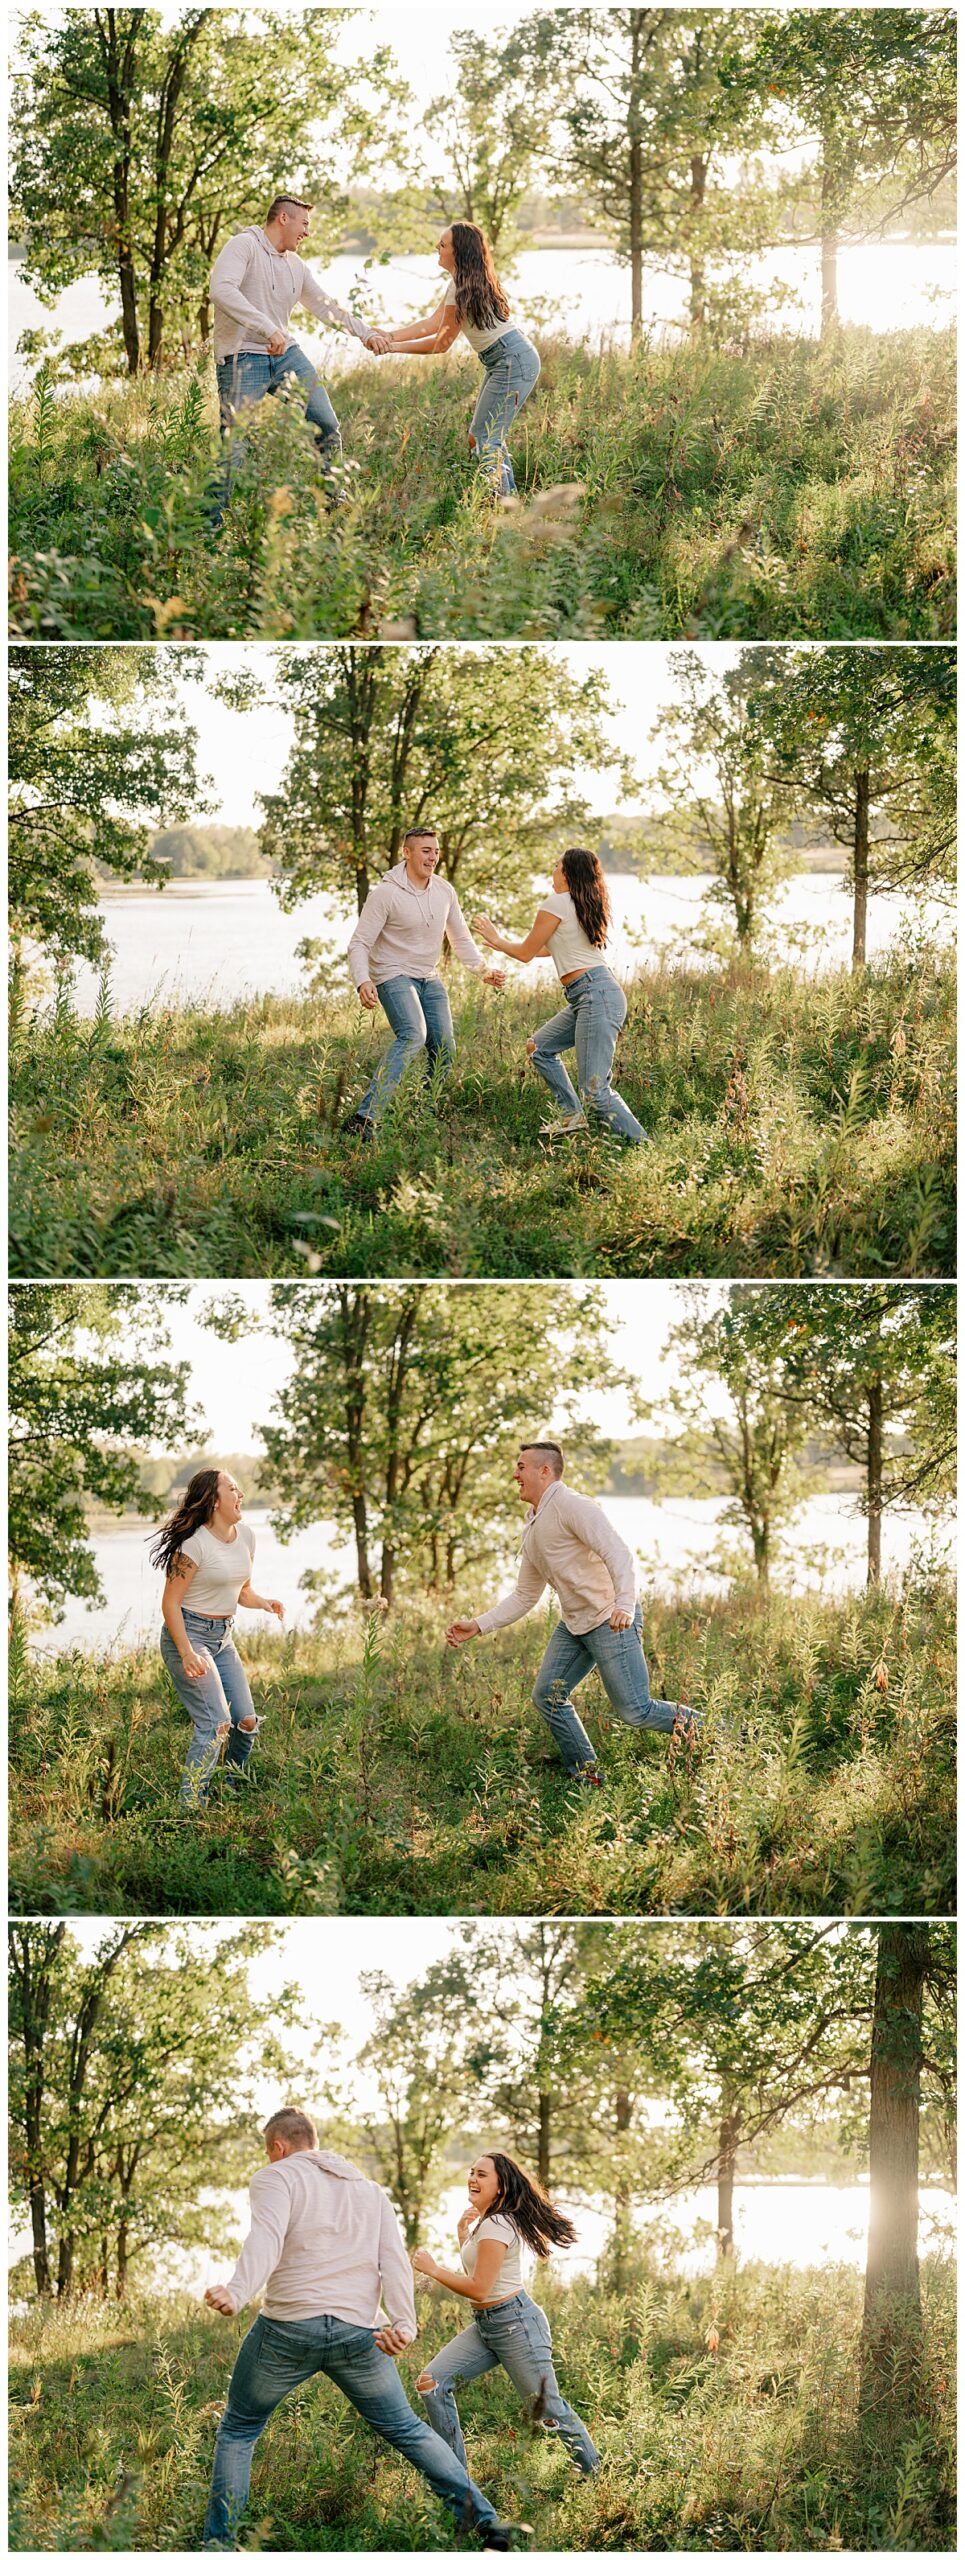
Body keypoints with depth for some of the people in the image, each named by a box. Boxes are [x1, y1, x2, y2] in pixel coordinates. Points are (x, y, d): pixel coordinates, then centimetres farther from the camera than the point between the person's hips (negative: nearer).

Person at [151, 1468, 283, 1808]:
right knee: (215, 1724, -17)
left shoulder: (245, 1535, 6)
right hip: (187, 1635, -8)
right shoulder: (195, 1543, -18)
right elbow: (170, 1603, -16)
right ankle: (191, 1806, -12)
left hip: (223, 1637, 8)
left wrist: (264, 1603, -3)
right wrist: (187, 1654, -26)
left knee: (247, 1722, 4)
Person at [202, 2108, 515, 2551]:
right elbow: (394, 2258, 7)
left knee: (237, 2432, 13)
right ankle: (486, 2521, 6)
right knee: (405, 2429, 15)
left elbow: (266, 2240, -18)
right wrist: (403, 2324, -5)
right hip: (358, 2334, 4)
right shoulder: (369, 2189, 22)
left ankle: (218, 2543, 7)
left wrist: (236, 2292, -34)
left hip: (288, 2328, -4)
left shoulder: (276, 2178, 3)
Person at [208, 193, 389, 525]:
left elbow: (324, 305, 26)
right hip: (242, 358, -7)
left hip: (286, 354, 7)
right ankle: (209, 521, -5)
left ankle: (331, 503, 25)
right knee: (235, 443, -14)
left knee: (327, 428, 4)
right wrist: (268, 329, -32)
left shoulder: (295, 265, 15)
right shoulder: (244, 245, -9)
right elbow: (221, 290, -25)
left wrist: (365, 332, 20)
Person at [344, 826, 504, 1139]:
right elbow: (359, 943, -17)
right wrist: (363, 982, -33)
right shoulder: (385, 893, -16)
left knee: (444, 1049, 3)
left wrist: (484, 970, 6)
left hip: (428, 979, 7)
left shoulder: (445, 891, 3)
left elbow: (461, 940, 16)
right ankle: (363, 1118, -38)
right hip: (393, 975, -7)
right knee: (413, 1035, -29)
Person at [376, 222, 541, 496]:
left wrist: (395, 347, -10)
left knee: (484, 439, -9)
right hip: (502, 362, 11)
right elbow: (433, 322, 5)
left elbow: (442, 342, -15)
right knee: (484, 436, 15)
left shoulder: (465, 289, -20)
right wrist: (389, 335, -4)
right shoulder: (459, 282, 11)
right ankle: (508, 498, 18)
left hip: (513, 362, -11)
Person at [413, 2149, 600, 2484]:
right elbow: (475, 2272, 24)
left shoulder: (497, 2226, -18)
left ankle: (596, 2476, 15)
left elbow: (478, 2289, -21)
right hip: (484, 2325, 10)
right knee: (431, 2382, -4)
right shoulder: (484, 2222, 12)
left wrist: (432, 2269, -13)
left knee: (548, 2410, -2)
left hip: (515, 2324, -10)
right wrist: (462, 2233, 10)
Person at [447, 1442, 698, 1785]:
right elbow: (524, 1597, 20)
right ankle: (586, 1777, 11)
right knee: (547, 1696, 3)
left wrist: (624, 1605, -42)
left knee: (633, 1709, -9)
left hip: (612, 1620, -9)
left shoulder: (571, 1506, -15)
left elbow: (618, 1554, -27)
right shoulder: (532, 1530, 14)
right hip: (573, 1624, 9)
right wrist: (477, 1626, 11)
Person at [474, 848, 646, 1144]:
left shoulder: (556, 903, -7)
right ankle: (574, 1115, 21)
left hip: (595, 996, -10)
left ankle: (642, 1148, -16)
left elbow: (526, 953, 2)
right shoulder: (584, 906, 19)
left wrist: (498, 940, 21)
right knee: (539, 1047, 23)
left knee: (595, 1091, -14)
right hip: (587, 997, 10)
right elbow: (549, 949, 33)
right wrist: (503, 944, 42)